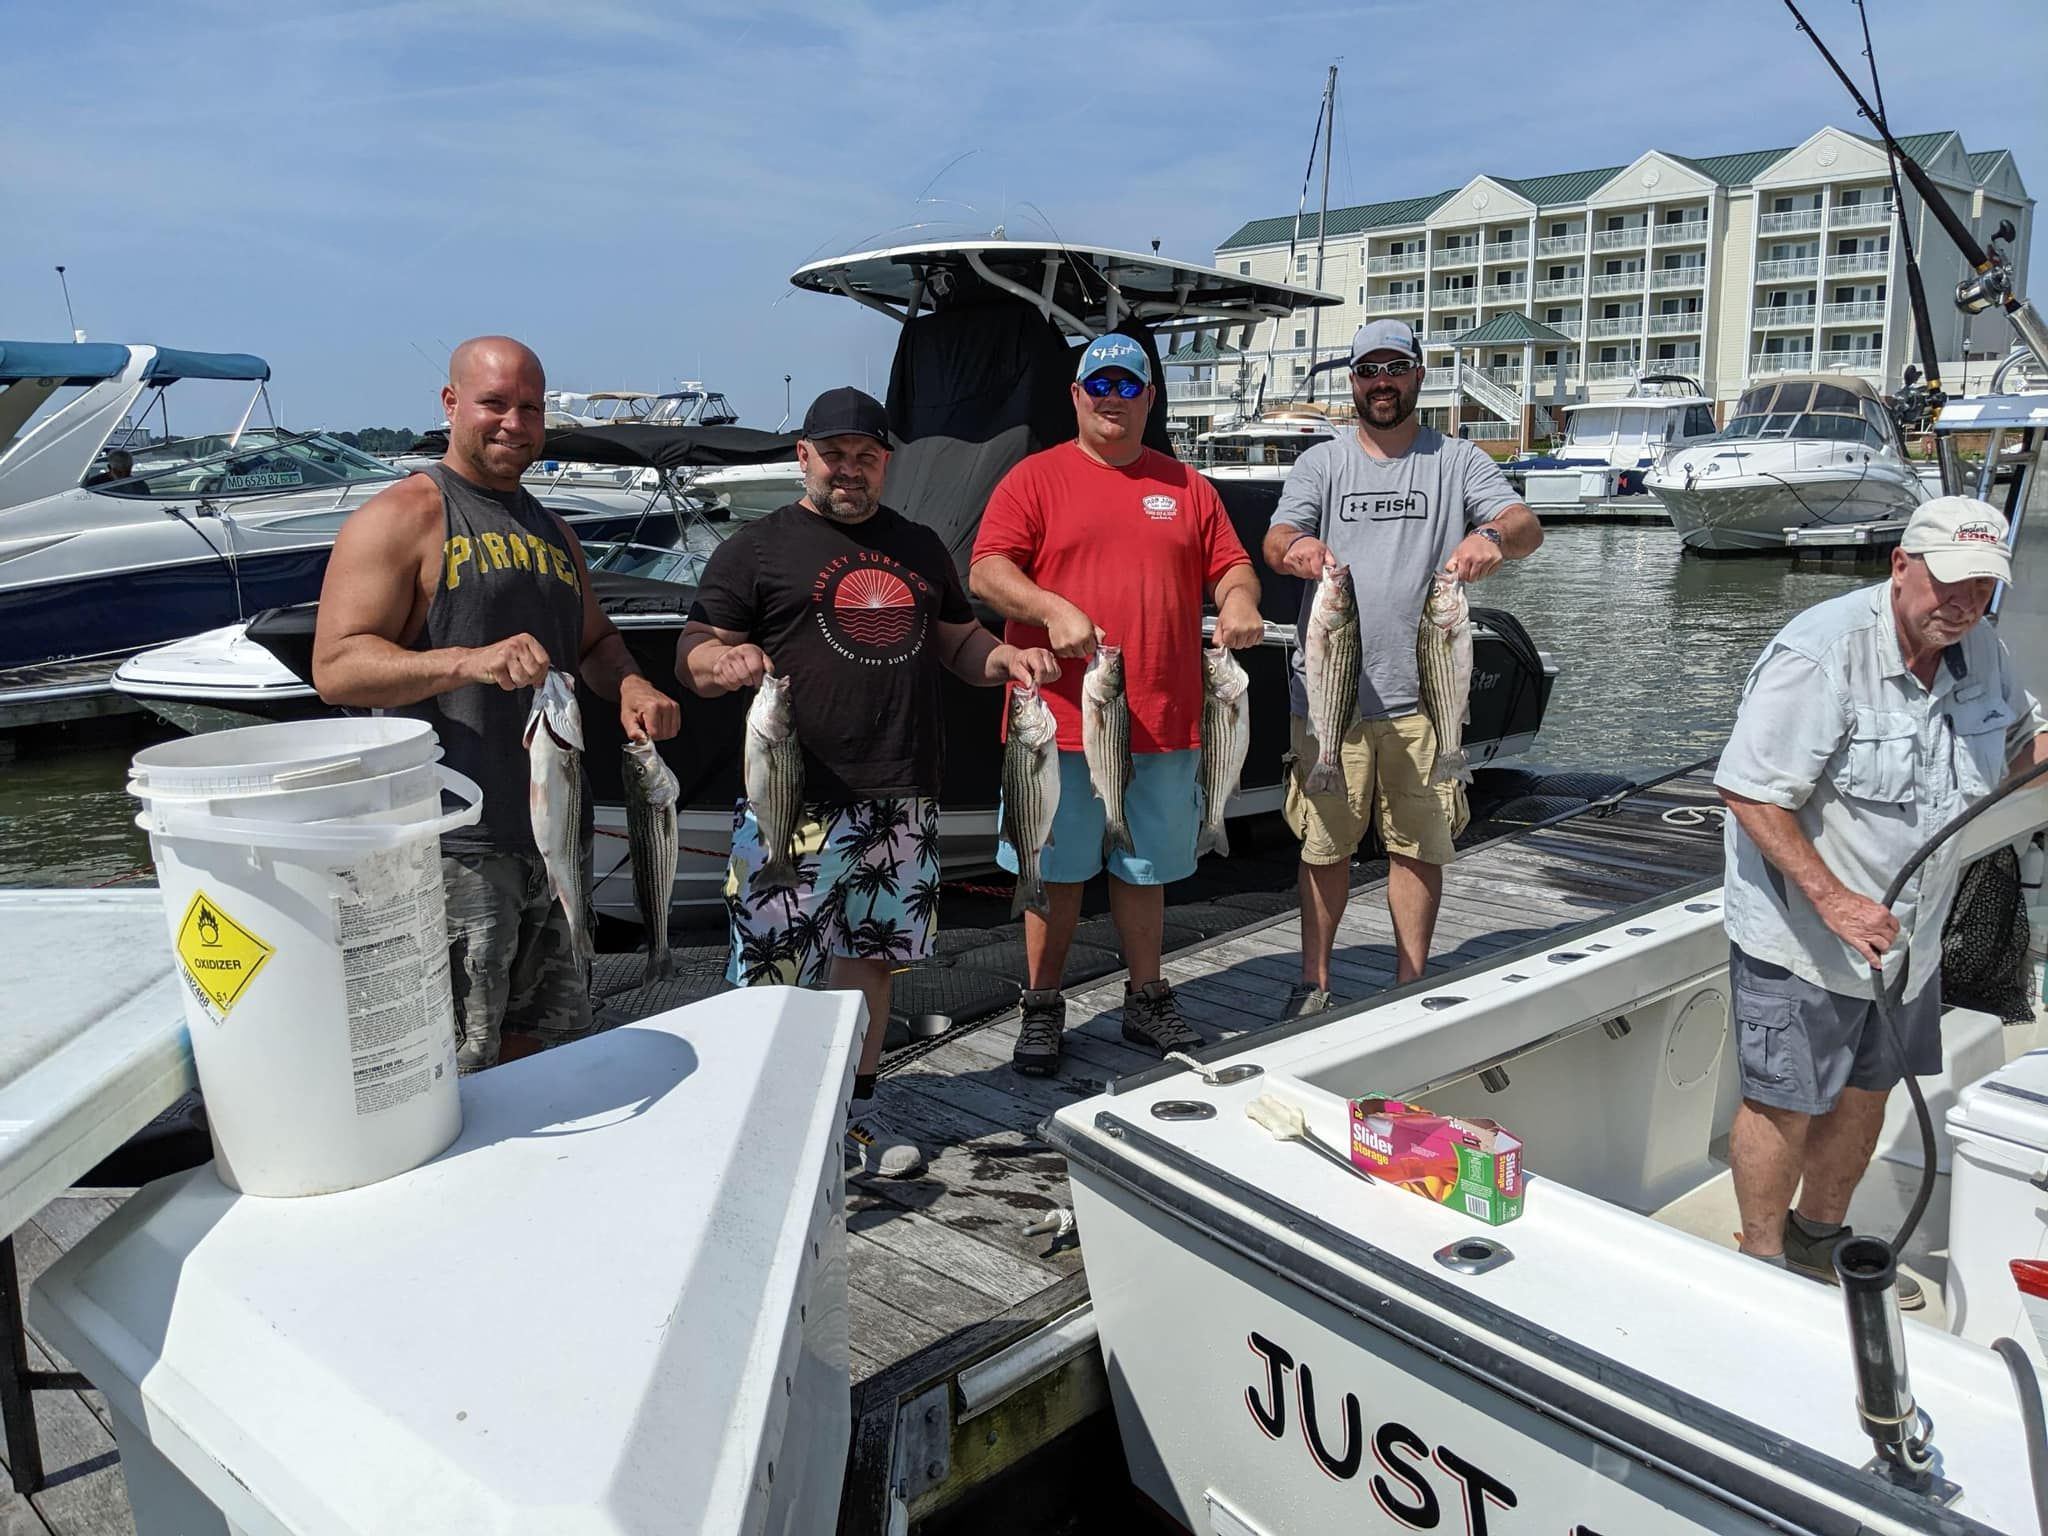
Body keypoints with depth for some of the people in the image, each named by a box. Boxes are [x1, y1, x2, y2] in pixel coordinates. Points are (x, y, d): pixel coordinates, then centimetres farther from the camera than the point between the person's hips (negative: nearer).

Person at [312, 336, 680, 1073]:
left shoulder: (550, 529, 18)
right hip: (456, 840, -7)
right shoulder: (401, 516, -6)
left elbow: (595, 638, 28)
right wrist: (468, 661, -30)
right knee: (458, 1073, -4)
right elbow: (335, 667, -15)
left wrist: (631, 686, 4)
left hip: (555, 834, 8)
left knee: (564, 1051, 17)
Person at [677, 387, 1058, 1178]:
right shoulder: (758, 548, 3)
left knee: (871, 955, 14)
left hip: (902, 797, 5)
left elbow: (957, 640, 25)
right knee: (774, 968, -5)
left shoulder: (919, 547, 18)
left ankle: (856, 1109, 29)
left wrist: (1007, 658, 4)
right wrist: (727, 663, -25)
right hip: (795, 798, -5)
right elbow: (694, 654, -2)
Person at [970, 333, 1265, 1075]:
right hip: (1061, 719, -3)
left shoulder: (1187, 487, 13)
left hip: (1163, 724, 3)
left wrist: (1238, 600, -9)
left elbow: (1231, 566, 14)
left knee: (1144, 868, 15)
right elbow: (986, 572, -7)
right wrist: (1053, 609, -24)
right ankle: (1042, 1009, 18)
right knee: (1057, 871, 5)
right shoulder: (1036, 478, 2)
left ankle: (1147, 1000, 28)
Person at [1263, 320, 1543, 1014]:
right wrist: (1295, 547, -32)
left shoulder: (1457, 460, 6)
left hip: (1420, 693, 0)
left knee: (1420, 845, 7)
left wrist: (1494, 535, -33)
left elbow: (1527, 527, -8)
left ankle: (1411, 987, 23)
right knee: (1325, 844, 7)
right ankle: (1314, 981, 23)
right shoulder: (1321, 462, 9)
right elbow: (1275, 540, -7)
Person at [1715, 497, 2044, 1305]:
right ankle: (1763, 1263, 23)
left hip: (1906, 934, 8)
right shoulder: (1821, 653, -23)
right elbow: (1749, 790, -25)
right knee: (1785, 1103, 3)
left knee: (1866, 1090, 20)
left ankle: (1819, 1241, 41)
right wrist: (1831, 899, -29)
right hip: (1799, 935, -8)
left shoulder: (1980, 648, 3)